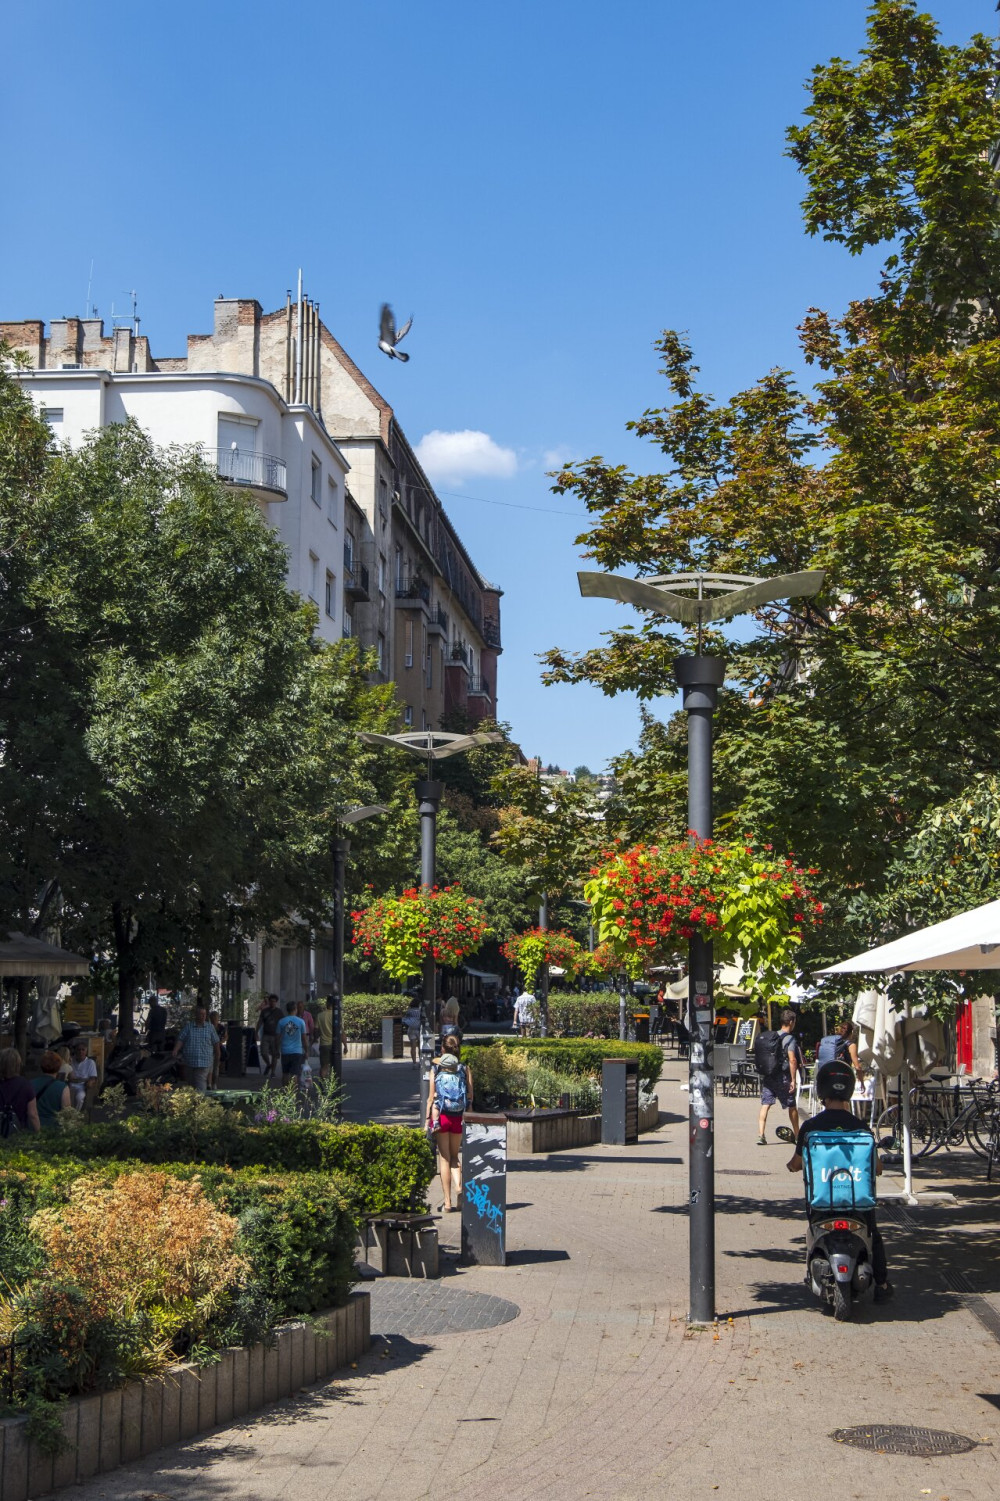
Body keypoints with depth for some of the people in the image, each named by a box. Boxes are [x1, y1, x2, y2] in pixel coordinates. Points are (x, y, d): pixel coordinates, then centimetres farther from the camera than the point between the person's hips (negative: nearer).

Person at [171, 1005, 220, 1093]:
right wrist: (175, 1050, -21)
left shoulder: (210, 1027, 6)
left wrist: (217, 1059, 16)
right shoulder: (188, 1026, 4)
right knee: (190, 1086, 13)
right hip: (189, 1063, 2)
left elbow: (216, 1043, 12)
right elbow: (180, 1040, -3)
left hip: (204, 1063, -2)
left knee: (201, 1088, -12)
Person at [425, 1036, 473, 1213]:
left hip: (441, 1116, -1)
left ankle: (447, 1202, 3)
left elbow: (431, 1097, -1)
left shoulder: (436, 1069, 0)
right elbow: (470, 1097, 0)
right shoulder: (465, 1069, 2)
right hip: (459, 1117, 1)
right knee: (454, 1155, 18)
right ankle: (458, 1186, -9)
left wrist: (428, 1119, 4)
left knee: (444, 1157, 5)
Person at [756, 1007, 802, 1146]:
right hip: (782, 1077, -5)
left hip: (767, 1076, 5)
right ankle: (797, 1134, 24)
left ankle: (760, 1134, -13)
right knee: (791, 1106, 12)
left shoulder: (766, 1037, 9)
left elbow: (759, 1056, 15)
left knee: (765, 1105, 0)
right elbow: (792, 1060, -19)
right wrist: (793, 1080, -17)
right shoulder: (789, 1038, -10)